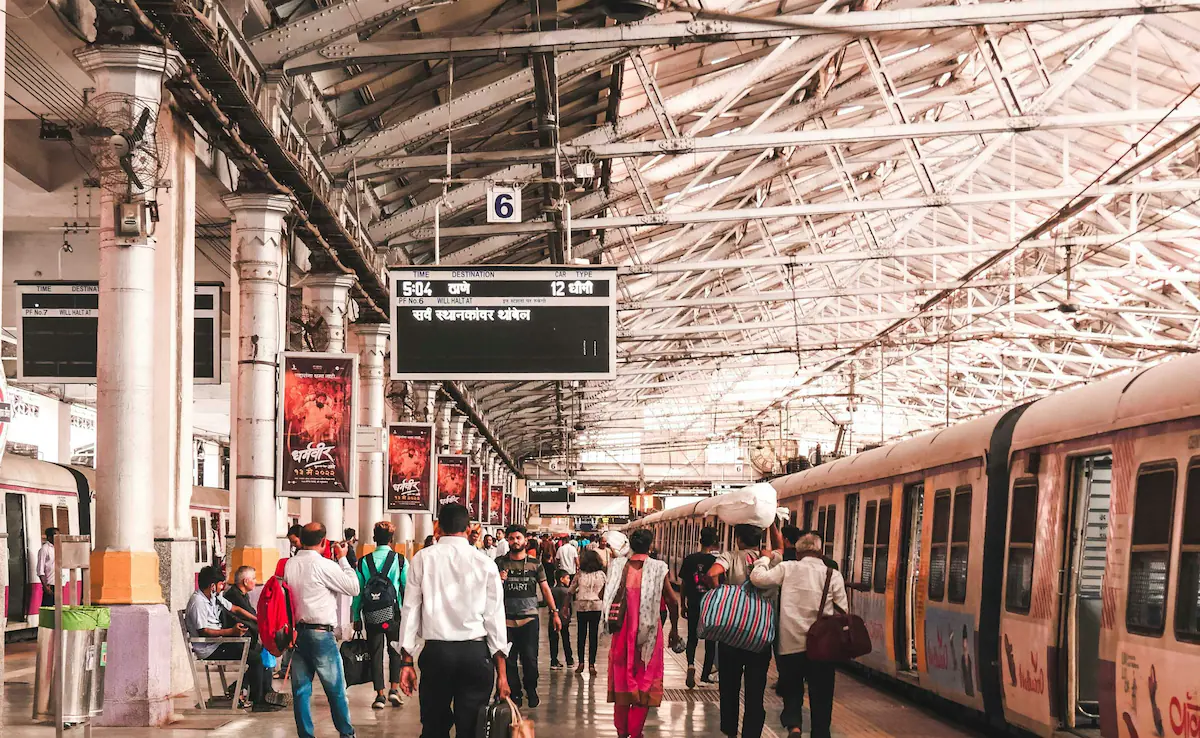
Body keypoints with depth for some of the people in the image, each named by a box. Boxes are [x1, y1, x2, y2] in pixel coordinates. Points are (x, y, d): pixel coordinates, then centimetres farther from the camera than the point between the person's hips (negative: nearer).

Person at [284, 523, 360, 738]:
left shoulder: (289, 565, 4)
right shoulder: (325, 566, -13)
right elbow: (353, 588, -6)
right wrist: (342, 559, 1)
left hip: (296, 631, 5)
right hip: (321, 633, -5)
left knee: (301, 689, 7)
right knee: (336, 689, 7)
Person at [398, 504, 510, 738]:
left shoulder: (423, 559, 2)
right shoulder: (485, 563, 2)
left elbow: (410, 610, 1)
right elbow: (495, 617, 1)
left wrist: (406, 661, 5)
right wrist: (501, 672, 4)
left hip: (436, 651, 0)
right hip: (475, 653, 0)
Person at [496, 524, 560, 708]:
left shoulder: (534, 564, 7)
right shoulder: (500, 563, 6)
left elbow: (545, 589, 10)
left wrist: (554, 612, 5)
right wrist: (498, 580, -13)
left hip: (529, 618, -1)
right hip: (507, 618, 1)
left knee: (530, 657, -6)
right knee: (509, 659, 1)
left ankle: (531, 690, 13)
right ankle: (514, 694, 11)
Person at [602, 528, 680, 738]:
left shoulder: (618, 566, -2)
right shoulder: (658, 568, -9)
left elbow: (603, 595, 3)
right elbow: (672, 601, -7)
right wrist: (674, 630, 5)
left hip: (623, 631, 3)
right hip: (648, 632, -2)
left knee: (622, 679, 15)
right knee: (644, 681, 8)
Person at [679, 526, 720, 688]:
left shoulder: (689, 559, -3)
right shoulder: (716, 561, -10)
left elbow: (683, 584, 3)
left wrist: (683, 605, 13)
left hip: (693, 606, 2)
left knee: (692, 638, 12)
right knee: (710, 640, 13)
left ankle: (691, 664, -15)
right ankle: (706, 674, 16)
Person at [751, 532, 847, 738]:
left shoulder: (787, 568, -1)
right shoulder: (833, 575, 1)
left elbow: (758, 578, -8)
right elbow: (842, 613, 0)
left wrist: (765, 558, 9)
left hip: (791, 644, 0)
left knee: (792, 692, 13)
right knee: (821, 698, 10)